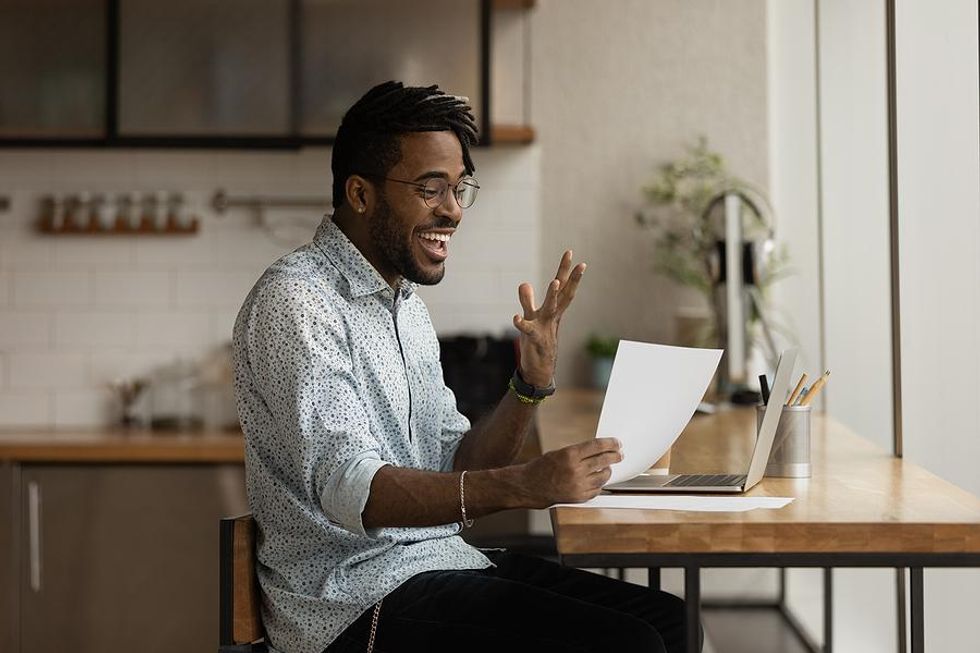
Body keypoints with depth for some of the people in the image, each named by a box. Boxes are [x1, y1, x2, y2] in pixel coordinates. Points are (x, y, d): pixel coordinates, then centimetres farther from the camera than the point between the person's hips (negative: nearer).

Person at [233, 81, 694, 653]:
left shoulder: (407, 303, 15)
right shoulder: (296, 302, -14)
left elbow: (459, 470, 12)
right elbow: (349, 489, -25)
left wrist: (534, 381, -5)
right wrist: (524, 486, -35)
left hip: (435, 561, 9)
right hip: (357, 600, -9)